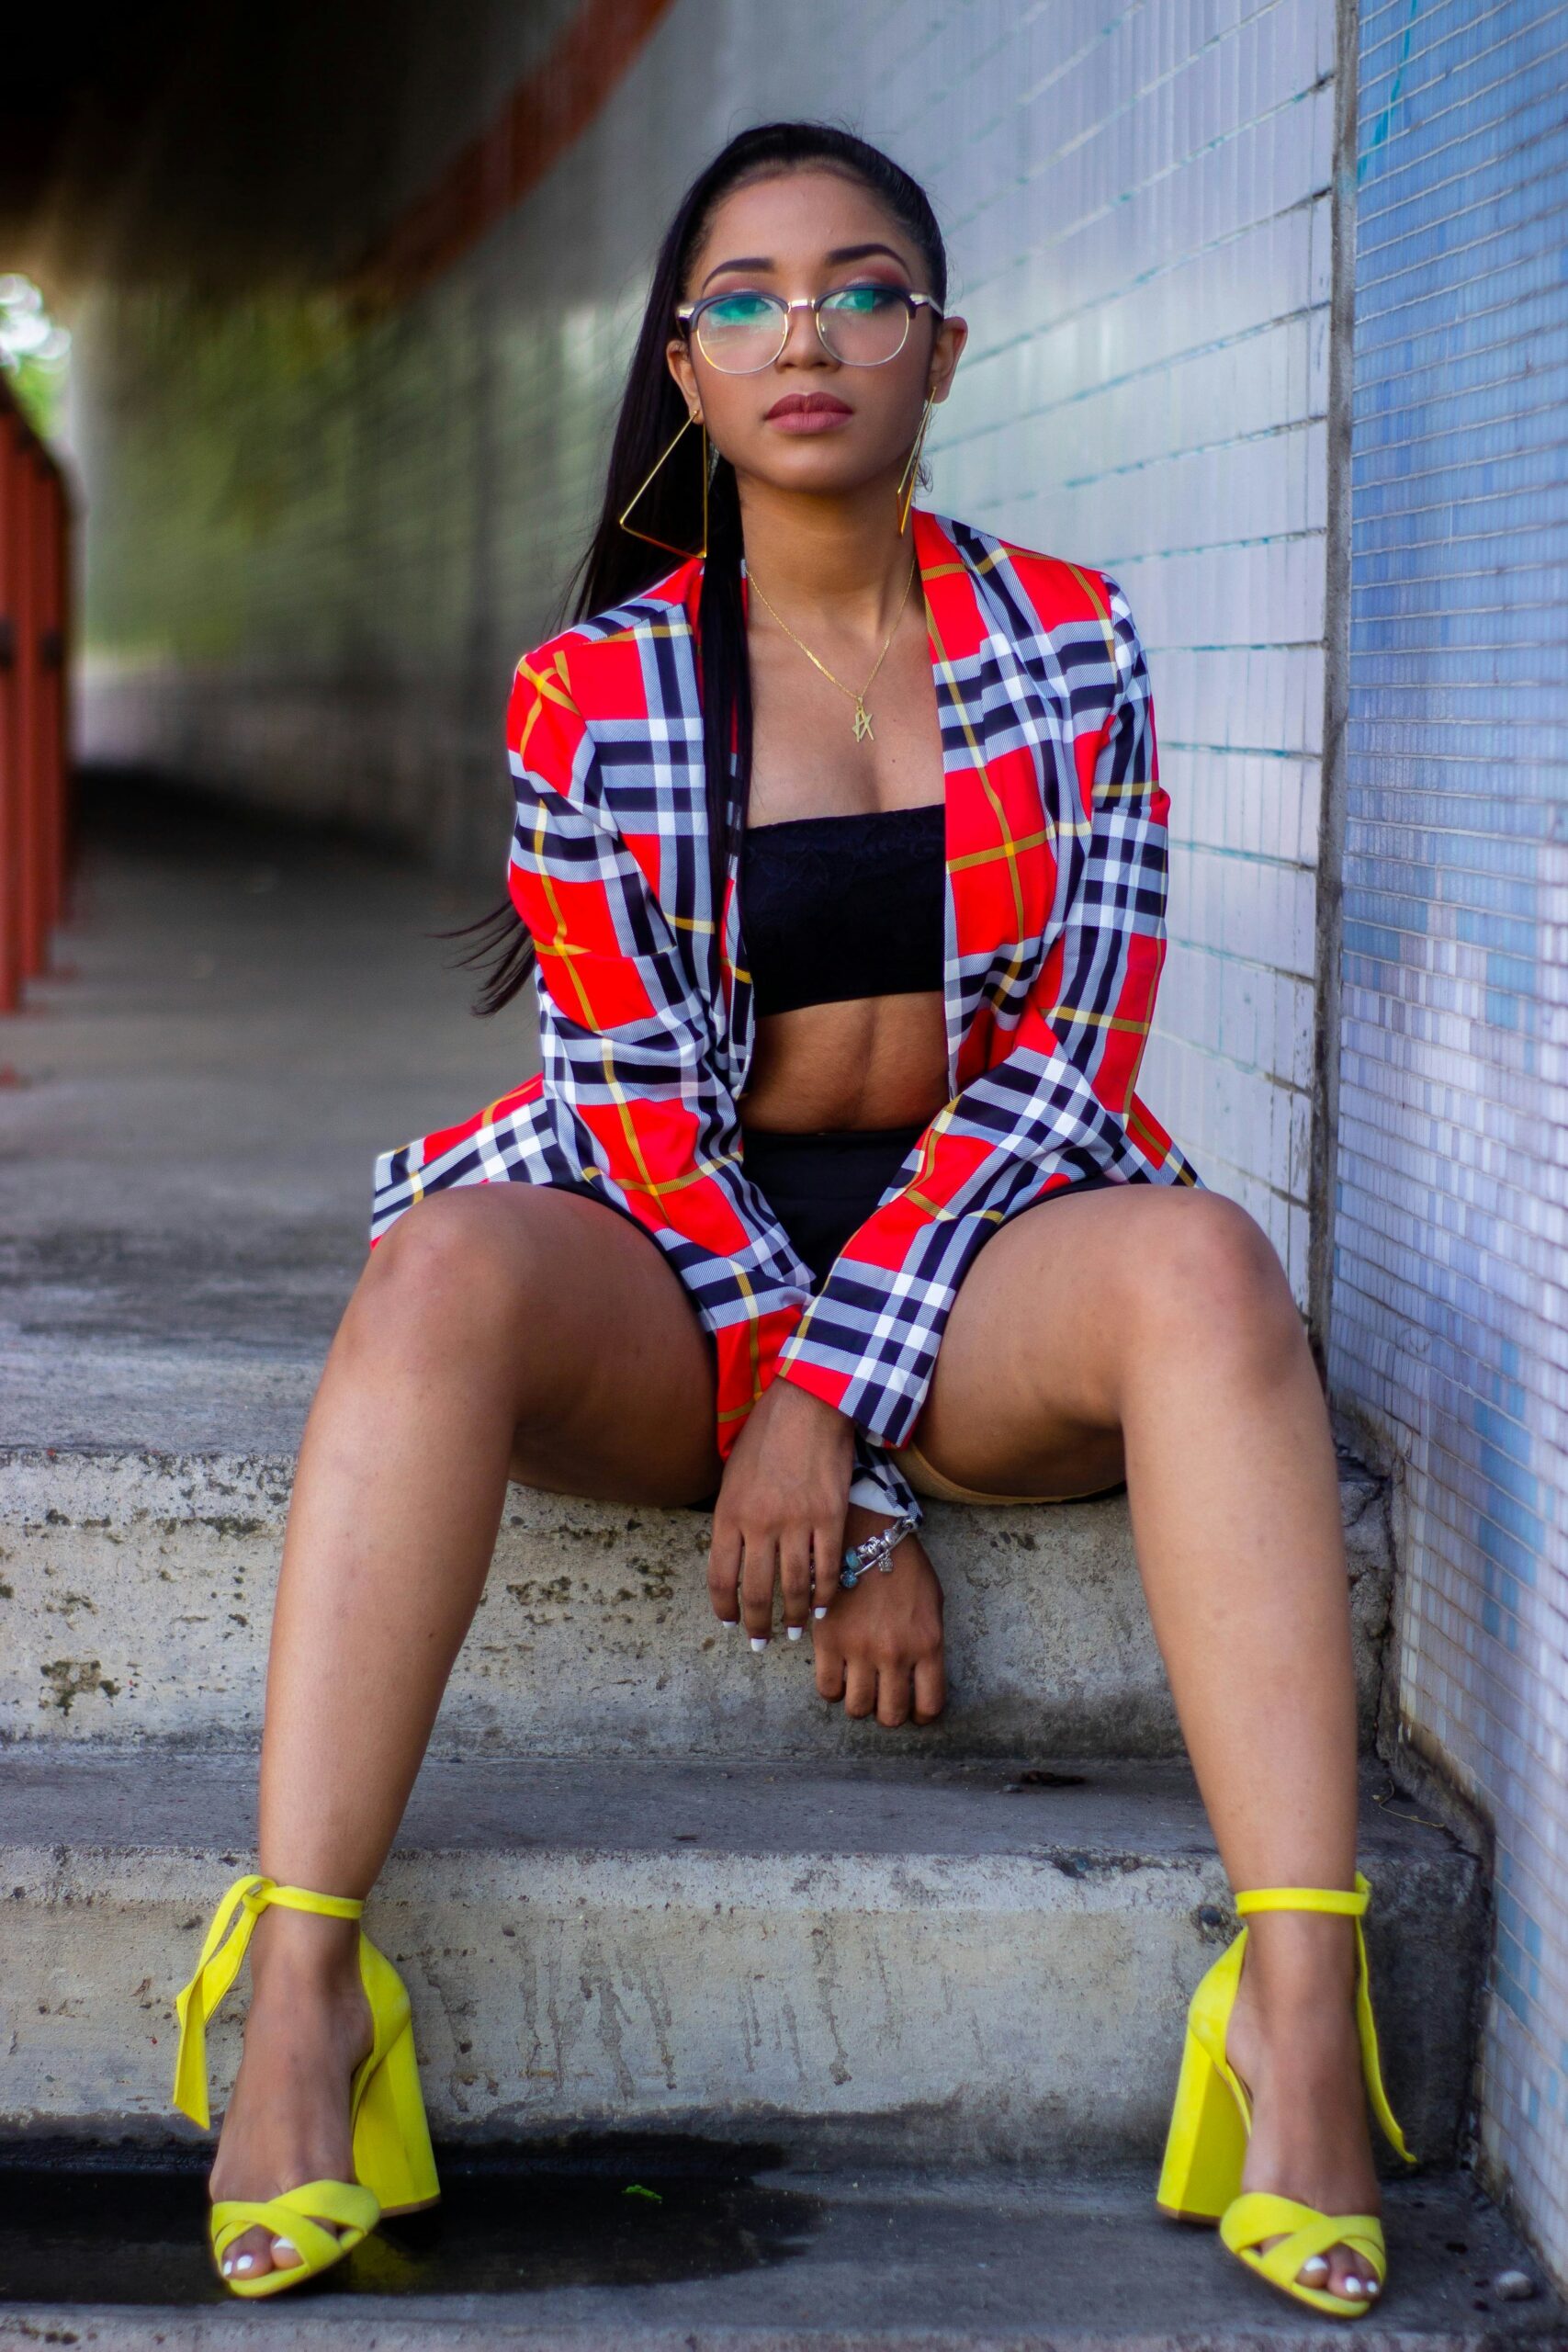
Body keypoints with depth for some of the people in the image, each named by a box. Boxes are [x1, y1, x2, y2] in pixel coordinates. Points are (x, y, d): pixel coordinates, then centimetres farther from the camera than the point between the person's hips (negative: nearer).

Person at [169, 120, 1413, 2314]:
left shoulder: (1071, 647, 3)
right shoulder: (591, 693, 0)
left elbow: (1065, 1055, -4)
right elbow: (645, 1101, -5)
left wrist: (833, 1398, -18)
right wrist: (863, 1505, -15)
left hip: (972, 1257, 1)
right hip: (675, 1266, 0)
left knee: (1202, 1261, -33)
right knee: (446, 1271, -34)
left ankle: (1300, 2005, -41)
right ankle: (301, 2001, -40)